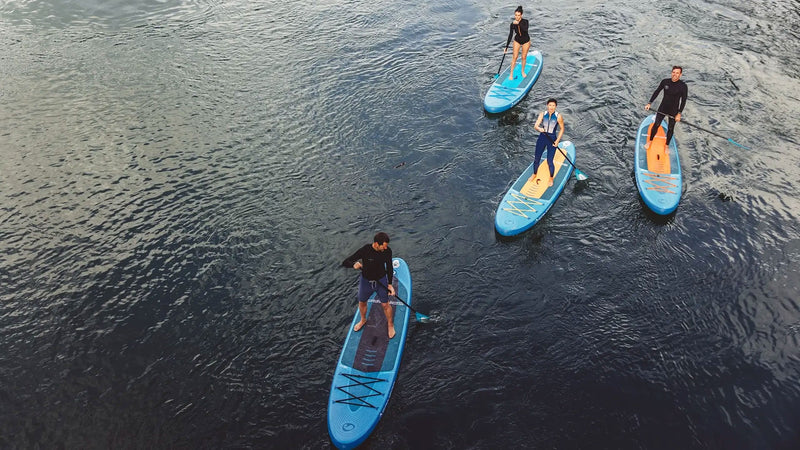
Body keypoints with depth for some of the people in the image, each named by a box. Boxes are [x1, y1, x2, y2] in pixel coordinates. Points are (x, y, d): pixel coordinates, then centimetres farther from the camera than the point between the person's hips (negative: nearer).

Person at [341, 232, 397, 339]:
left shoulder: (387, 251, -18)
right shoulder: (365, 250, -27)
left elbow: (389, 268, -2)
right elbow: (345, 262, -23)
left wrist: (390, 284, -7)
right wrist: (354, 264, -45)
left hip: (381, 281, 0)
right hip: (366, 281, 0)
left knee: (385, 305, 4)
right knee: (362, 303, 20)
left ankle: (390, 325, 32)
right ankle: (363, 320, 52)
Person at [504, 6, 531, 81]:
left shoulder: (525, 21, -24)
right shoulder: (512, 25, -18)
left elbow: (526, 29, -43)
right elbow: (510, 36, -12)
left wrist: (519, 24, -54)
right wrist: (506, 47, -13)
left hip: (526, 41, -1)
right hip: (517, 41, 1)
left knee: (524, 57, 8)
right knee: (514, 57, -3)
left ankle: (522, 71, 29)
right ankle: (511, 74, 6)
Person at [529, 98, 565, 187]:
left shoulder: (558, 116, -10)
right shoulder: (542, 114, -4)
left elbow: (562, 129, 0)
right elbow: (535, 126, -11)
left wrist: (557, 141, -9)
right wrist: (539, 129, -34)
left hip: (552, 139, -3)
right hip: (542, 137, 3)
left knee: (550, 162, -2)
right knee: (536, 159, 12)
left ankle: (551, 178, 22)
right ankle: (534, 174, 38)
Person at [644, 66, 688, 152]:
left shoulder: (683, 86, -15)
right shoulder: (665, 81, -8)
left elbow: (683, 101, -10)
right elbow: (656, 92, 2)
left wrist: (679, 114, -14)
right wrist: (649, 103, -4)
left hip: (674, 111, -1)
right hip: (662, 108, 2)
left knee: (670, 129, 9)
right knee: (656, 125, 3)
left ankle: (667, 146, 27)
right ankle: (650, 141, 24)